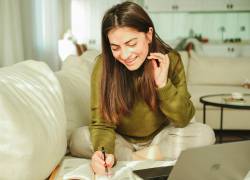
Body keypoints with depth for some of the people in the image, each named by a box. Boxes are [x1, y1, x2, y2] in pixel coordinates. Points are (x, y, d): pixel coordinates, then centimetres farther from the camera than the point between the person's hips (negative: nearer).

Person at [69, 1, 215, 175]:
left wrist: (163, 84, -31)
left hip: (159, 137, 0)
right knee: (79, 139, -25)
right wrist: (104, 152, -41)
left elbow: (183, 120, -15)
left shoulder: (171, 60, -18)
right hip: (121, 140, 0)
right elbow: (102, 123, -20)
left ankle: (136, 158, -15)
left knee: (205, 135, -22)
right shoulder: (104, 65, -20)